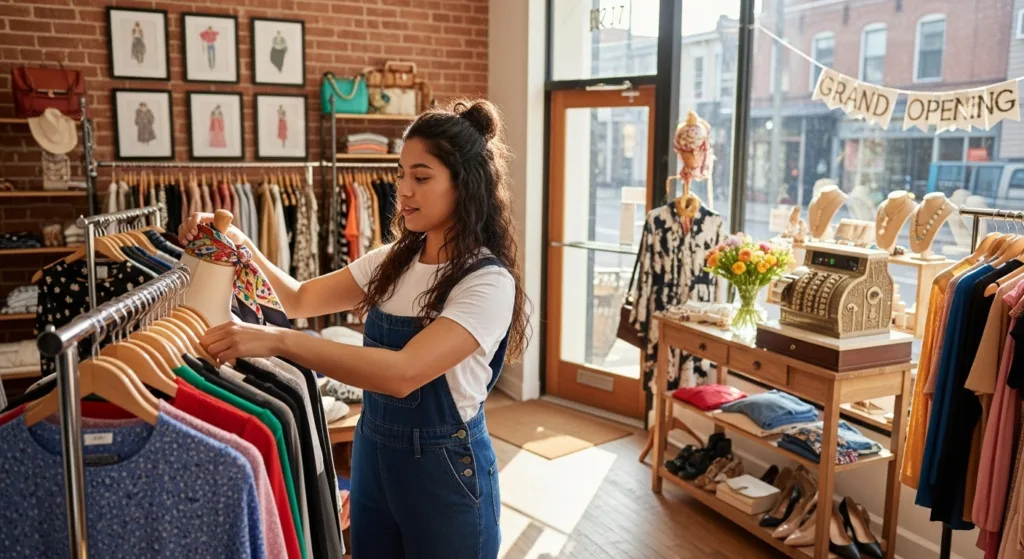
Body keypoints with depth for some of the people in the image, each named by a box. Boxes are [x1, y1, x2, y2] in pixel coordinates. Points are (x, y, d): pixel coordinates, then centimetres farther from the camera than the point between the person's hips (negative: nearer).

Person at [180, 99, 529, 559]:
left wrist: (277, 341, -38)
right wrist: (240, 246, -9)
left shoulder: (489, 282, -21)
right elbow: (300, 300, 7)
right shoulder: (393, 261, 2)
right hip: (372, 452, 7)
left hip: (445, 467, -6)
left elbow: (403, 373, -33)